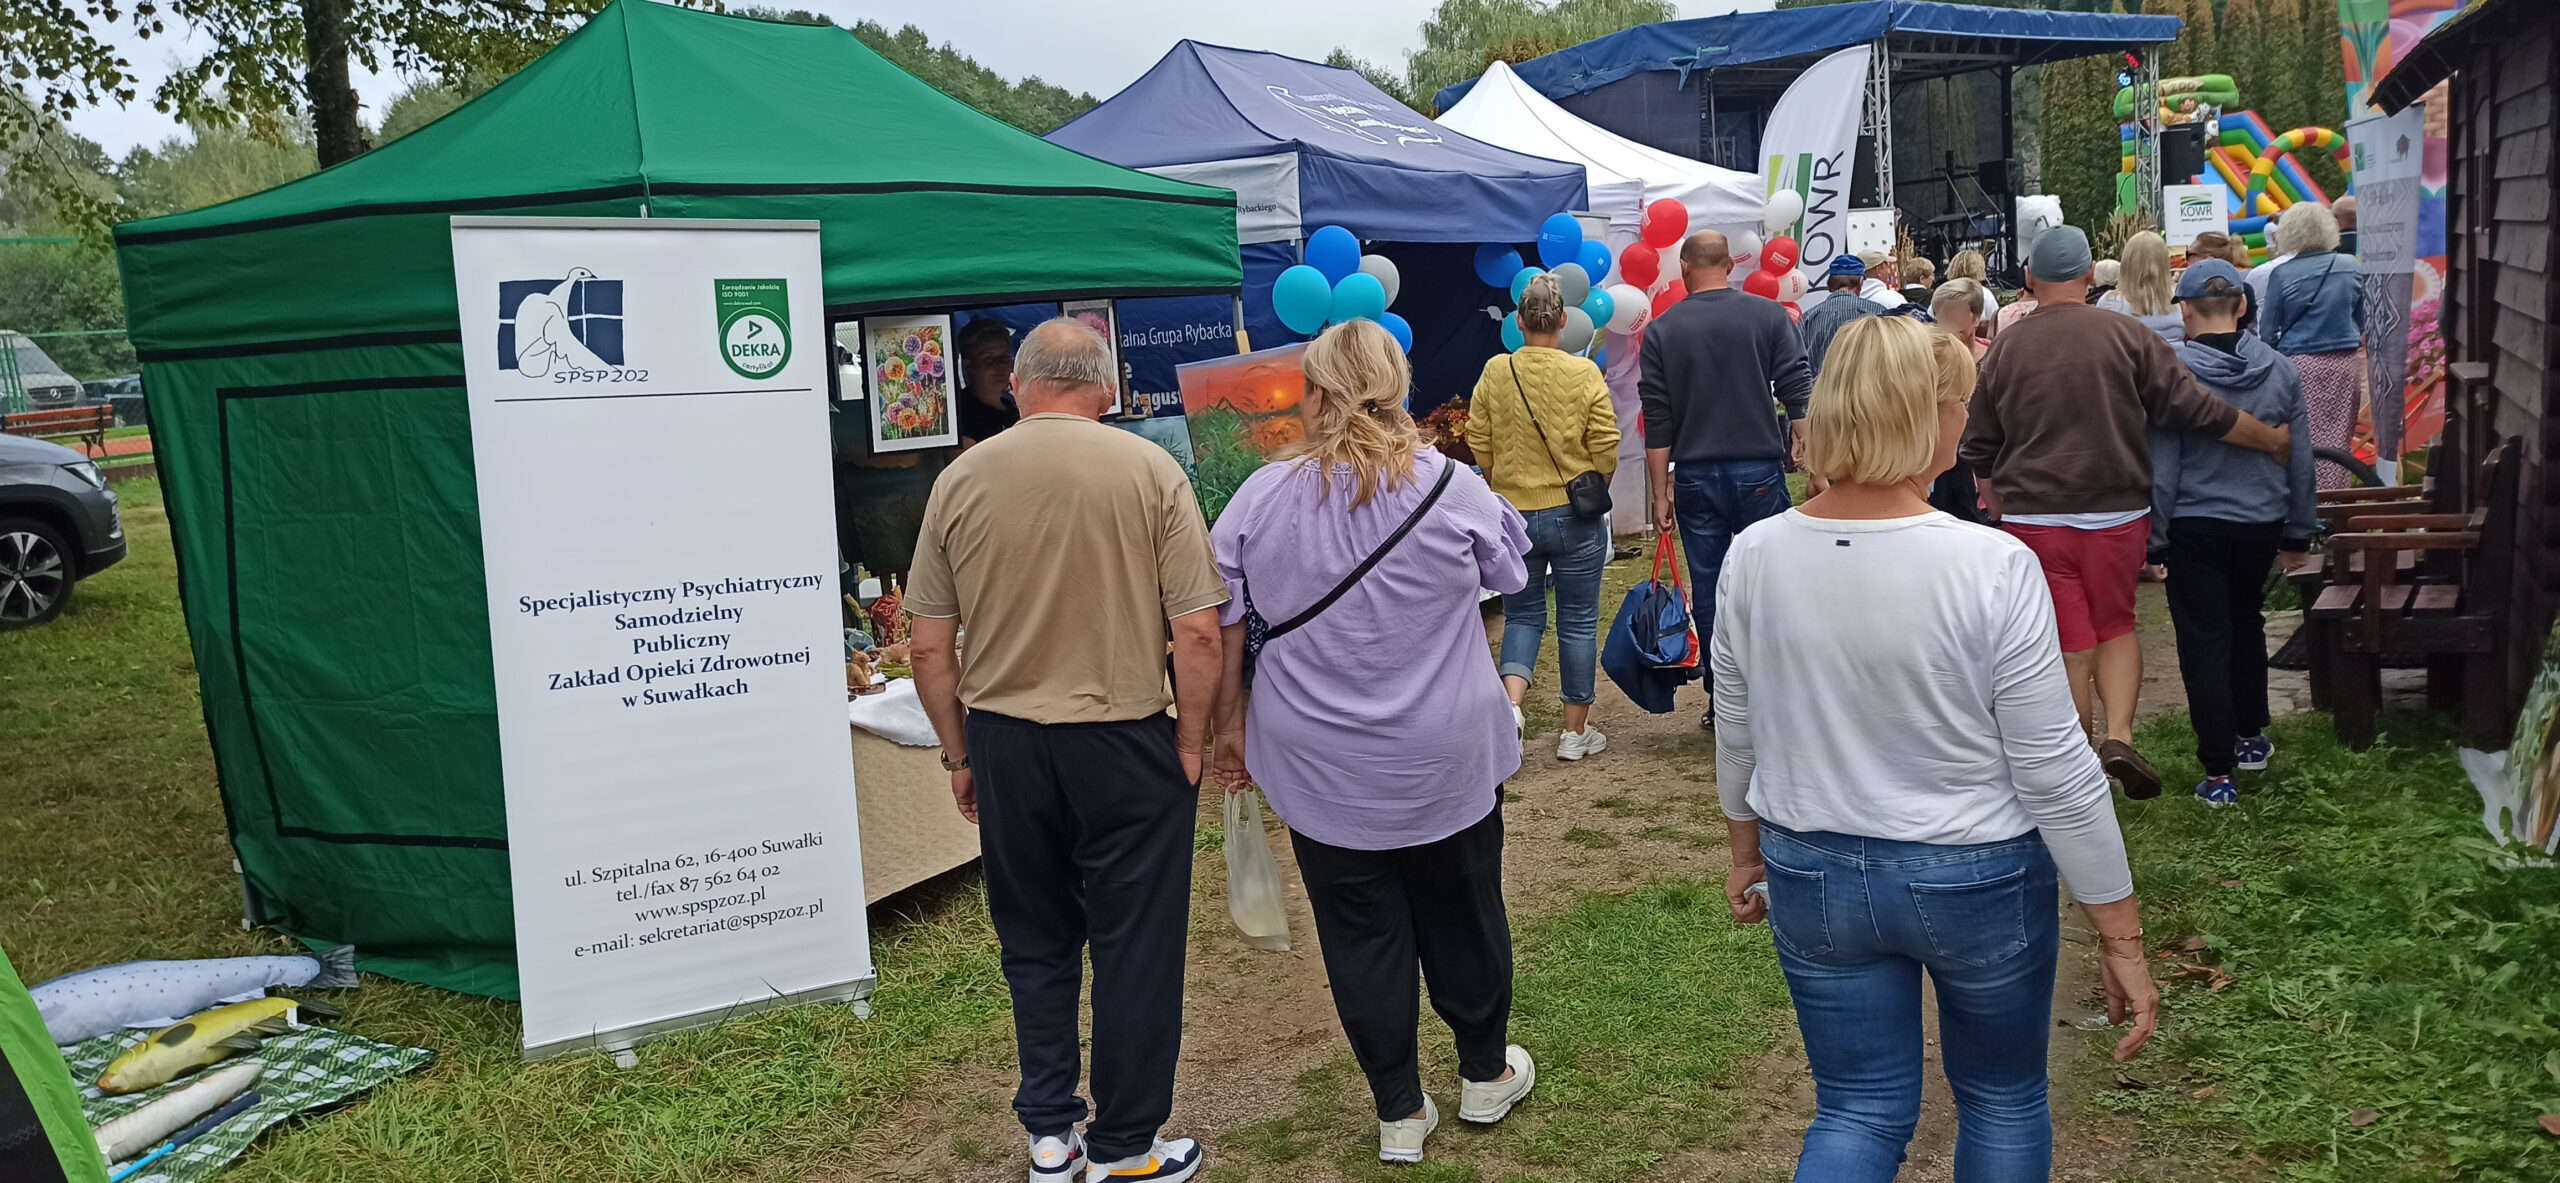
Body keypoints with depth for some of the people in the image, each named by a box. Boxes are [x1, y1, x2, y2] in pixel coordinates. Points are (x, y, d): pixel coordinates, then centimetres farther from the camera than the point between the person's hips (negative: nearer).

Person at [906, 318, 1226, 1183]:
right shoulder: (1150, 471, -8)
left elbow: (930, 649, 1)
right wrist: (1190, 745, 1)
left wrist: (960, 755, 12)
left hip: (1003, 742, 3)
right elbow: (1198, 633, -11)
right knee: (1134, 949, 10)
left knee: (1035, 944, 17)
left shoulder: (962, 480, -2)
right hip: (1123, 745, -3)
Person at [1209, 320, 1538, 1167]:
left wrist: (1230, 729, 9)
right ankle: (1485, 1076, 38)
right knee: (1462, 916, 18)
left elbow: (1223, 628, -3)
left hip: (1321, 770, 0)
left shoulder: (1260, 498, -8)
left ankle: (1400, 1115, 23)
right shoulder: (1450, 486, -11)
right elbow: (1512, 572, 7)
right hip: (1447, 761, 0)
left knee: (1362, 936, 11)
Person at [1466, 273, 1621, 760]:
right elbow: (1605, 450, -7)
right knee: (1578, 621, 10)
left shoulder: (1495, 373, -6)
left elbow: (1480, 447, 0)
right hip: (1574, 516, -1)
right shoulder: (1584, 374, -10)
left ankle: (1510, 700, -7)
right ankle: (1576, 732, 17)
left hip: (1513, 514, 2)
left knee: (1522, 614, 17)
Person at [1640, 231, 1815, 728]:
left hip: (1696, 477, 1)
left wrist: (1661, 492, 5)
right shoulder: (1768, 316, 1)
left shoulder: (1662, 330, 2)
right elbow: (1799, 393, -4)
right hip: (1759, 470, -1)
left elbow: (1657, 421, 1)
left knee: (1708, 591, 7)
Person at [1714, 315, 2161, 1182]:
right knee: (2003, 1101, 22)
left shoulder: (1754, 557, -10)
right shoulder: (1992, 568, -22)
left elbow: (1737, 737, 3)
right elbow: (2057, 775, -16)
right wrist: (2121, 938, -5)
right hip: (1977, 881, -3)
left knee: (1858, 1112, 17)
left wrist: (1746, 848, 20)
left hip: (1813, 879, 3)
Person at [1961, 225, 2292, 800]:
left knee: (2071, 643, 8)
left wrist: (1999, 511, 21)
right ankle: (2119, 735, -1)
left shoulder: (2004, 348, 2)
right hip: (2117, 510, 0)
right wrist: (2273, 440, 9)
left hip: (2034, 512, 0)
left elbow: (1979, 450, 8)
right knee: (2116, 624, 18)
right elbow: (2196, 410, -4)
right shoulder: (2127, 336, -4)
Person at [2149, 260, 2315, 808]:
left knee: (2205, 643, 1)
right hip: (2262, 523, 4)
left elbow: (2160, 467, -12)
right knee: (2246, 625, 25)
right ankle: (2251, 736, 37)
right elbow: (2300, 459, 5)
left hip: (2196, 526, -4)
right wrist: (2299, 532, 15)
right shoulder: (2280, 369, -2)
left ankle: (2219, 771, 1)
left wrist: (2153, 538, -4)